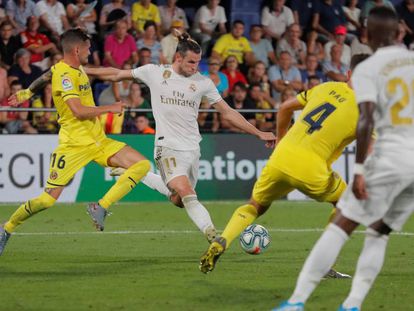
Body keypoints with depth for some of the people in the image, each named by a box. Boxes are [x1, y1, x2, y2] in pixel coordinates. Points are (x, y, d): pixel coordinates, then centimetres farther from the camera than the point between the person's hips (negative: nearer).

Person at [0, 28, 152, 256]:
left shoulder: (77, 70, 13)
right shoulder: (64, 74, -15)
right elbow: (79, 110, -24)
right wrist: (110, 108, -13)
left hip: (98, 141, 8)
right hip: (73, 144, -8)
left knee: (142, 164, -8)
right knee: (48, 200, -10)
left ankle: (100, 207, -10)